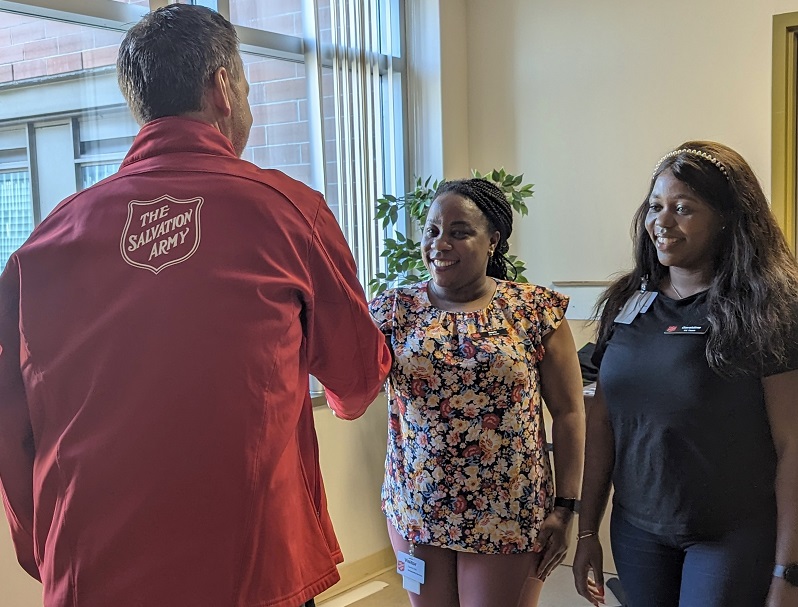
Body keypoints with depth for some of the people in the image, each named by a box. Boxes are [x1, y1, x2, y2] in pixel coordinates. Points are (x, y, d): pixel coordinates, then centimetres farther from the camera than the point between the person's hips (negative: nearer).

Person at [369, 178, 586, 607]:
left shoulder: (535, 310, -5)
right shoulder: (396, 309, 0)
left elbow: (569, 414, -2)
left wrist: (564, 508, -5)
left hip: (507, 517, -2)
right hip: (417, 510, 2)